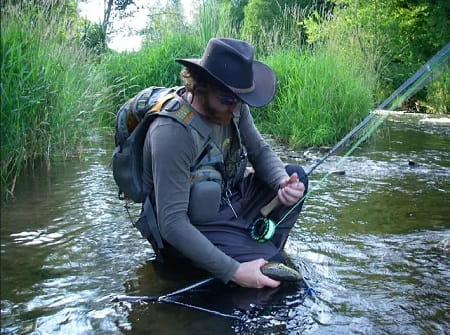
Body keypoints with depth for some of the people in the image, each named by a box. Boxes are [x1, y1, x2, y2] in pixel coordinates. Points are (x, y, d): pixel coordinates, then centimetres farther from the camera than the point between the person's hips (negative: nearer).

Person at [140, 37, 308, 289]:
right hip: (193, 229, -8)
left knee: (296, 176, 1)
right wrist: (233, 271, -33)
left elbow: (260, 151, 4)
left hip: (227, 200, 8)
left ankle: (267, 248, 10)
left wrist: (283, 182, -20)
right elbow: (172, 223, -32)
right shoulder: (172, 132, -31)